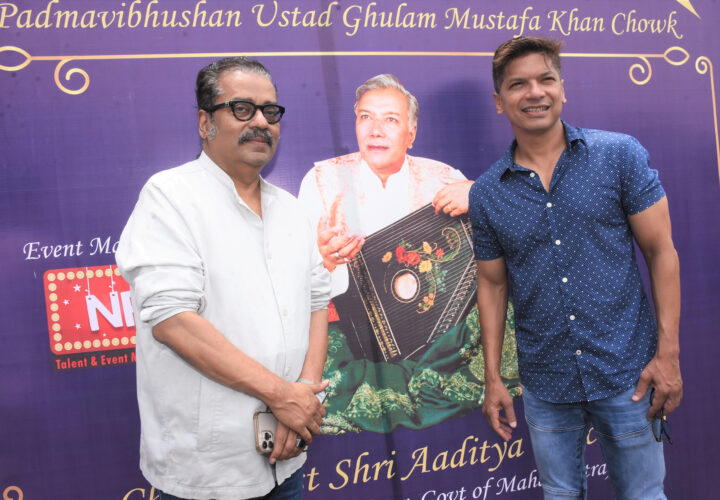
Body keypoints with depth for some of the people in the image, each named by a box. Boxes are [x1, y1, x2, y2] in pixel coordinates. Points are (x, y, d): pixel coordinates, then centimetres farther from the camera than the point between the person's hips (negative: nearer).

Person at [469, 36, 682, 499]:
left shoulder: (621, 155, -5)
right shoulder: (486, 194, 0)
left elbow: (661, 252, -5)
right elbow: (492, 285, 6)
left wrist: (668, 353, -9)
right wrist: (493, 378, 5)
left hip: (627, 373, -1)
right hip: (545, 385, 2)